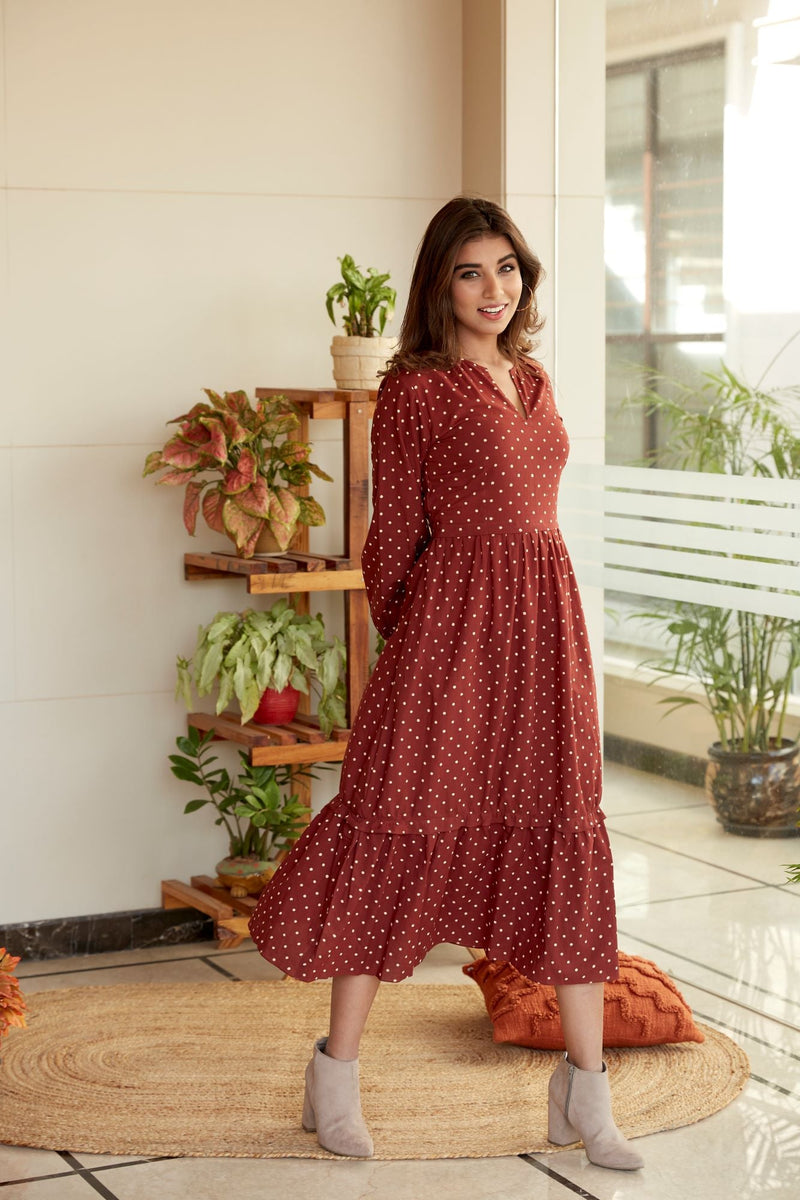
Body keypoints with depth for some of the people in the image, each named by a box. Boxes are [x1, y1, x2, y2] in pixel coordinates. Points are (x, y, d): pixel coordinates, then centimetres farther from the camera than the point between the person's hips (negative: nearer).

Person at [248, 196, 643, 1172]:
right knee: (403, 833, -1)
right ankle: (335, 1075, 13)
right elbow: (395, 533, 0)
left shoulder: (532, 382, 16)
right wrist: (400, 636, 8)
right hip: (452, 627, -6)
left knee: (567, 839, 5)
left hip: (545, 625, 6)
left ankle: (584, 1092, 13)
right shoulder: (414, 389, -4)